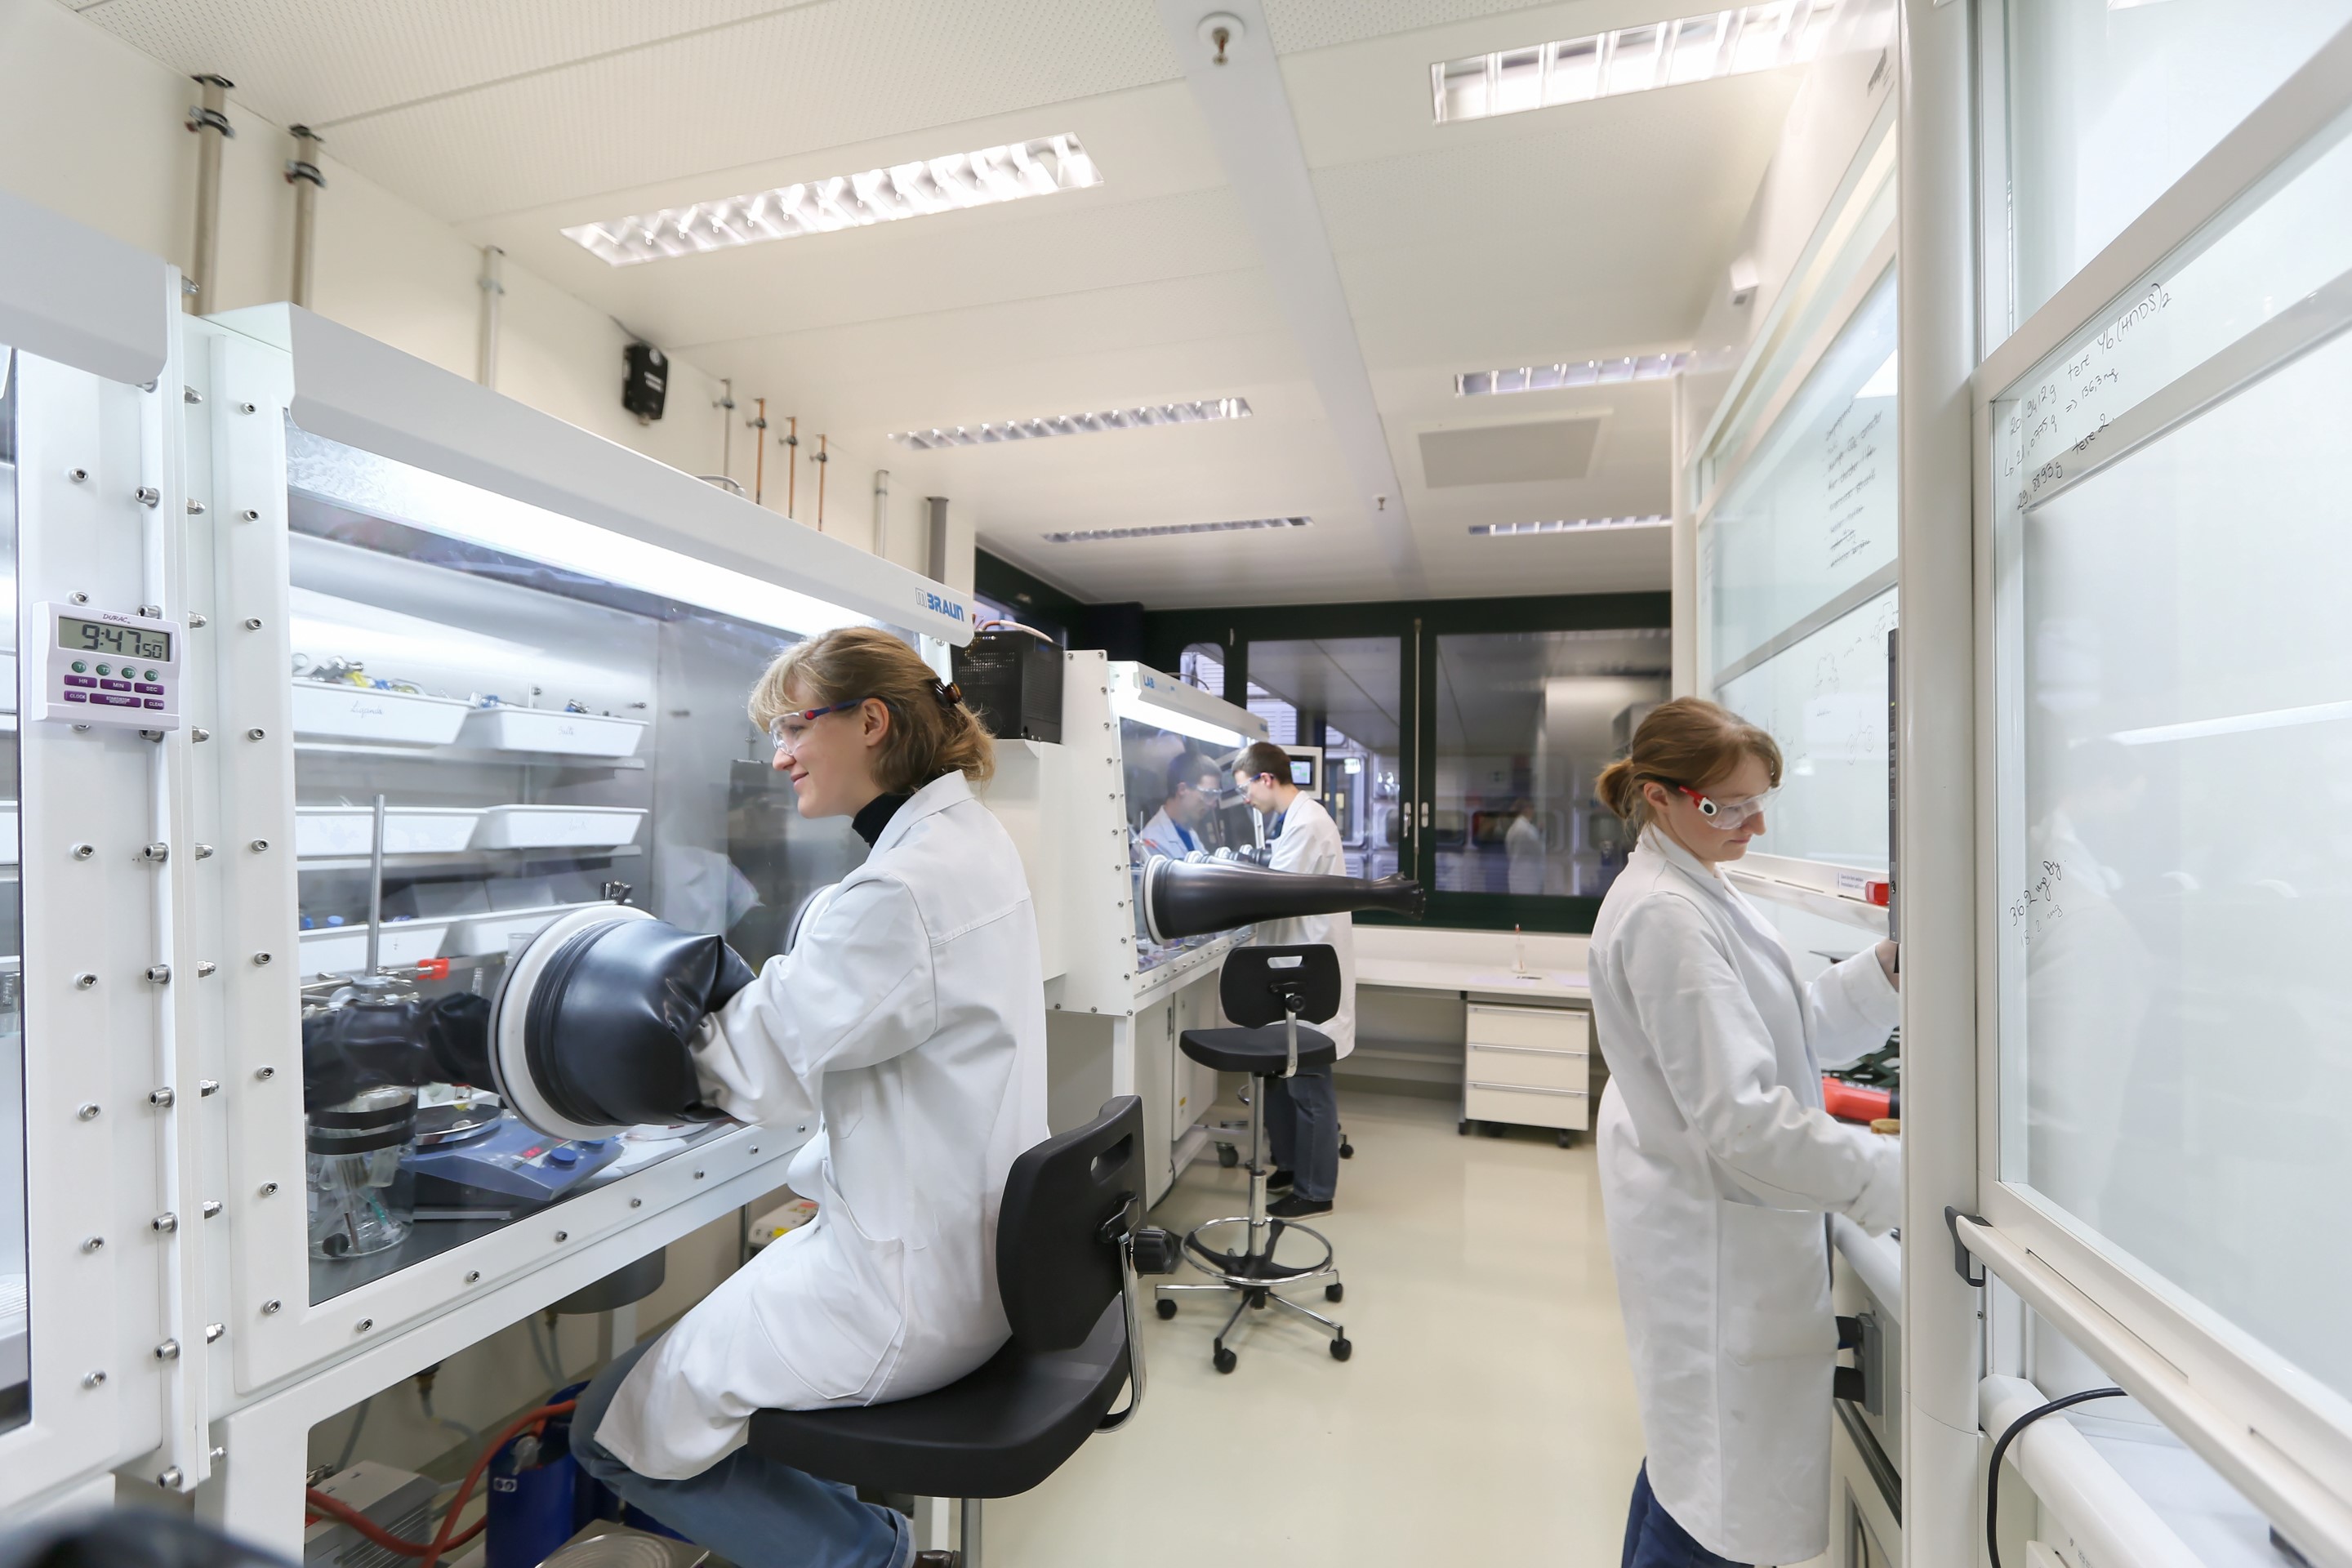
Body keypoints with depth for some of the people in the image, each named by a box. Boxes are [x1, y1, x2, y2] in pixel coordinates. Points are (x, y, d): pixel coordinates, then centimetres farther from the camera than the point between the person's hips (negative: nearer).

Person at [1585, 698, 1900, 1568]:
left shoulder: (1696, 894, 8)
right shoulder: (1666, 915, -24)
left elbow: (1793, 1028, 10)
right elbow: (1741, 1117, -27)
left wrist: (1887, 966, -3)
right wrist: (1890, 1178, -24)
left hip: (1720, 1226, 10)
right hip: (1714, 1240, -10)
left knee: (1690, 1460, 26)